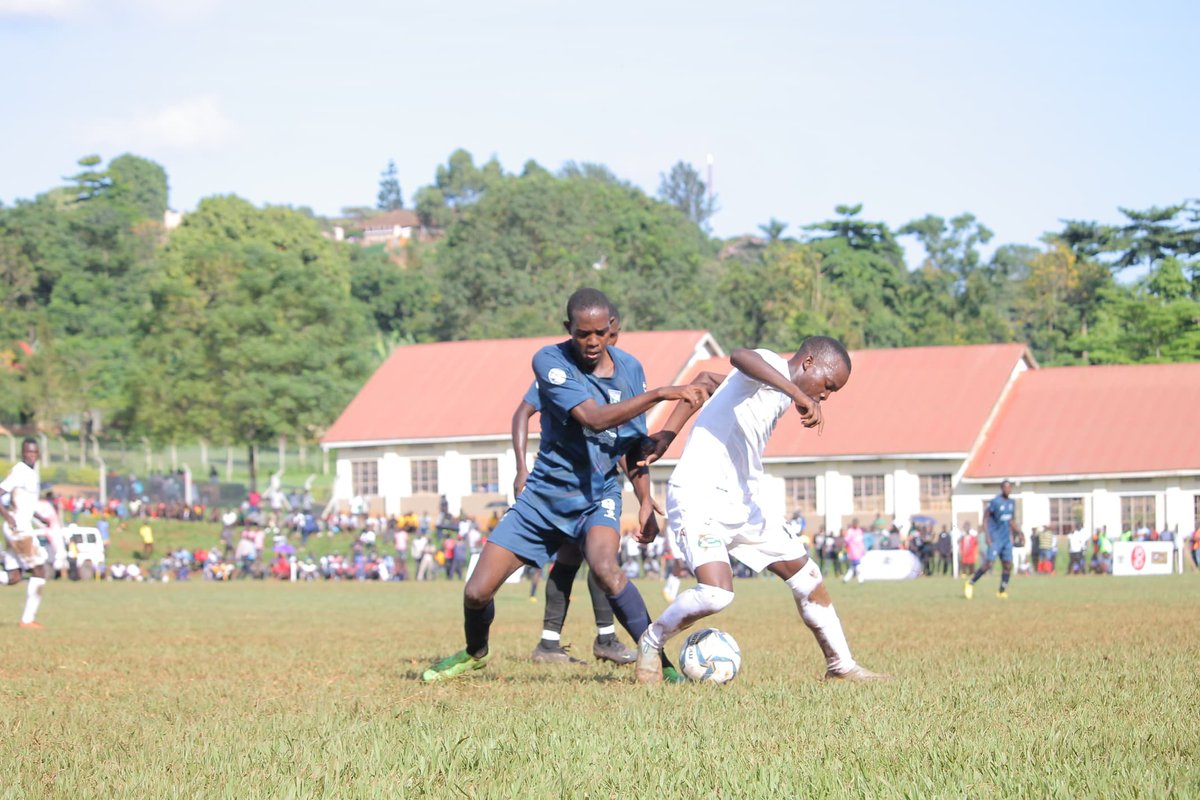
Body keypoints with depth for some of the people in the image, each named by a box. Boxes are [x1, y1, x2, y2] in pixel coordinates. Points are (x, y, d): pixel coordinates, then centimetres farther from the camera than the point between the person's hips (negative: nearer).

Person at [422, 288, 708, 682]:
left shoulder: (629, 368, -2)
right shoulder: (550, 361, -15)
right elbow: (594, 417, -29)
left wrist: (645, 502, 4)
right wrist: (660, 394, -34)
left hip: (598, 495, 1)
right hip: (545, 494, 0)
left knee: (604, 568, -33)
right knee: (476, 593, -1)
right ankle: (475, 653, 32)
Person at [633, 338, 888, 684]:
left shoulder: (776, 392, 17)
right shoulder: (770, 367, -10)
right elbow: (740, 356, -36)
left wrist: (668, 433, 18)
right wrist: (797, 394, -44)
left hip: (741, 504, 10)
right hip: (699, 498, -10)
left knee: (805, 573, 12)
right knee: (716, 593, -25)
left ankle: (841, 665, 23)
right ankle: (651, 643, 0)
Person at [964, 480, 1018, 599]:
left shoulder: (1012, 502, 9)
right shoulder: (995, 502, -12)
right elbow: (985, 518, -10)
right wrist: (988, 536, -16)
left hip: (1007, 539, 6)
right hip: (995, 539, -6)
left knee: (1007, 565, 1)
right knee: (989, 563, -13)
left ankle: (1002, 592, 8)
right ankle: (971, 583, 2)